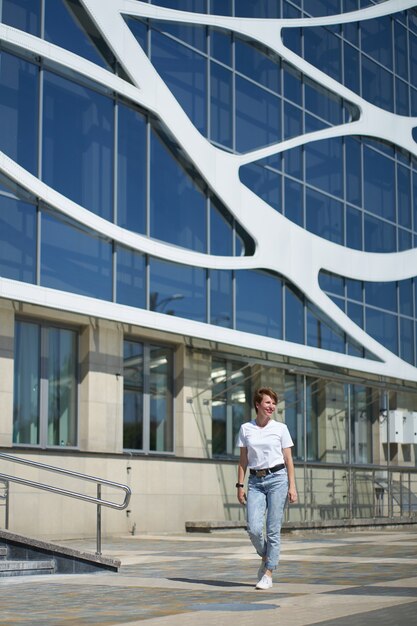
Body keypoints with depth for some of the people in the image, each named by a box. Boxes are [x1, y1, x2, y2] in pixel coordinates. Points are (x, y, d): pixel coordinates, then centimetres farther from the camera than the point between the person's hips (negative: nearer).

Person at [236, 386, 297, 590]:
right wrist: (240, 485, 4)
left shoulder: (280, 428, 3)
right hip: (255, 481, 1)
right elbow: (243, 460, 10)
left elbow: (288, 460, 4)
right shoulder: (245, 429, 7)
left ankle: (268, 574, 7)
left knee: (273, 530, -3)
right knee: (254, 529, -10)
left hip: (277, 479, -1)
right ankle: (265, 557, 20)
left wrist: (292, 486, -3)